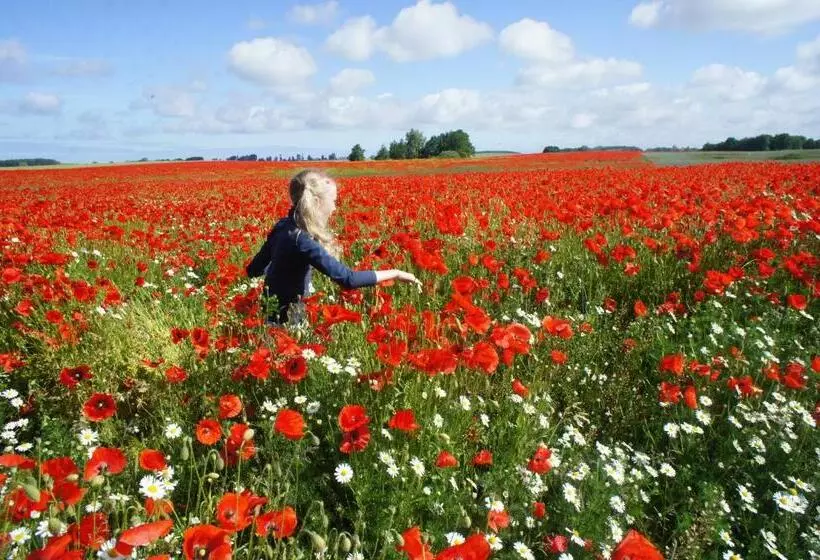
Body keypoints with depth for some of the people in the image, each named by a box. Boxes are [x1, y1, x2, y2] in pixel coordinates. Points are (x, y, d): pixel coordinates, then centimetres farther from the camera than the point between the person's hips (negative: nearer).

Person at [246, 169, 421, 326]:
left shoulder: (283, 226, -1)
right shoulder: (301, 240, -28)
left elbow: (254, 270, 8)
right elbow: (348, 279, -34)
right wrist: (395, 273, -25)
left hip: (274, 312, 9)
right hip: (286, 319, -9)